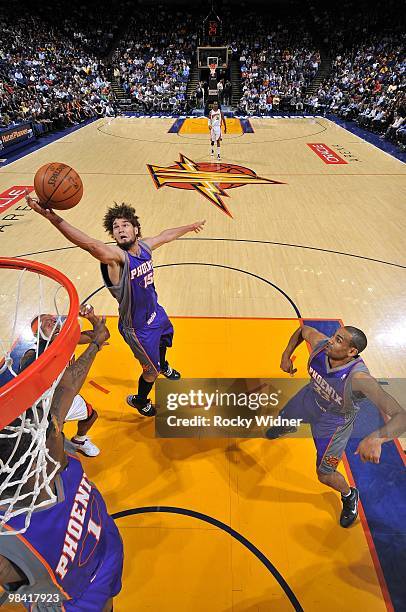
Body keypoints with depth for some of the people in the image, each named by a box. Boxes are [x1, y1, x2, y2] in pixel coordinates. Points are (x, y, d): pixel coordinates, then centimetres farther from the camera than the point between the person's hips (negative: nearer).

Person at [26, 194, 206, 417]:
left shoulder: (144, 246, -10)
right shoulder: (116, 257, -31)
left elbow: (167, 235, 10)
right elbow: (90, 244, -51)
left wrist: (190, 227, 24)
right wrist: (51, 216, -64)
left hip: (156, 312, 8)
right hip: (138, 327, -7)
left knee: (166, 337, 35)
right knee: (151, 370, 12)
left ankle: (164, 366, 71)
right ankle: (140, 401, 45)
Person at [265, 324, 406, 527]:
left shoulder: (359, 378, -44)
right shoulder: (320, 343, -30)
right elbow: (303, 330, -7)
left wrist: (376, 438, -64)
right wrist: (286, 355, -15)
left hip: (334, 421, -5)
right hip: (311, 396, 5)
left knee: (325, 475, 8)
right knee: (283, 418, 32)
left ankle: (349, 496, 45)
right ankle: (288, 428, 73)